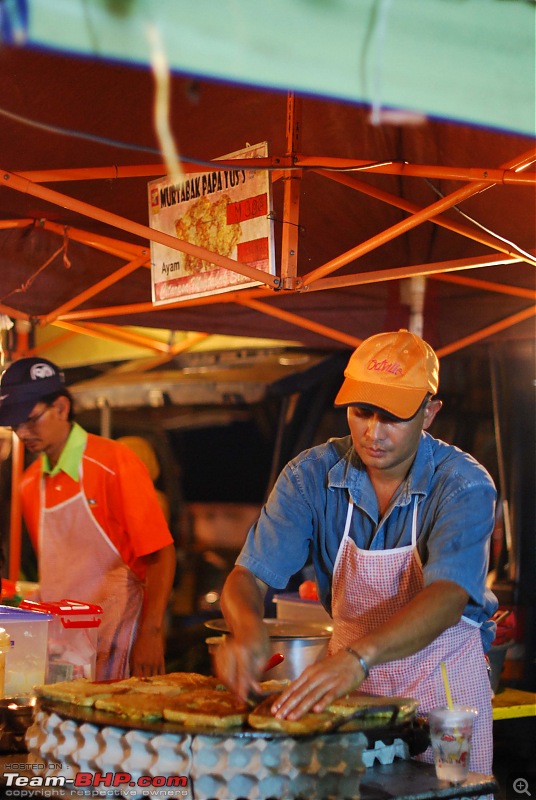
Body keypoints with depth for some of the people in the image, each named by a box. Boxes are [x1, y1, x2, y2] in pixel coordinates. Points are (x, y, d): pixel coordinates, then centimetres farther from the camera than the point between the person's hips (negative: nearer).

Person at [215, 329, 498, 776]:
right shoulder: (311, 476, -10)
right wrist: (247, 628, -38)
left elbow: (448, 596, -35)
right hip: (352, 677, 2)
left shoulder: (464, 484, -20)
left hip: (445, 686, -2)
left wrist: (358, 658, -51)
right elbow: (250, 575, -14)